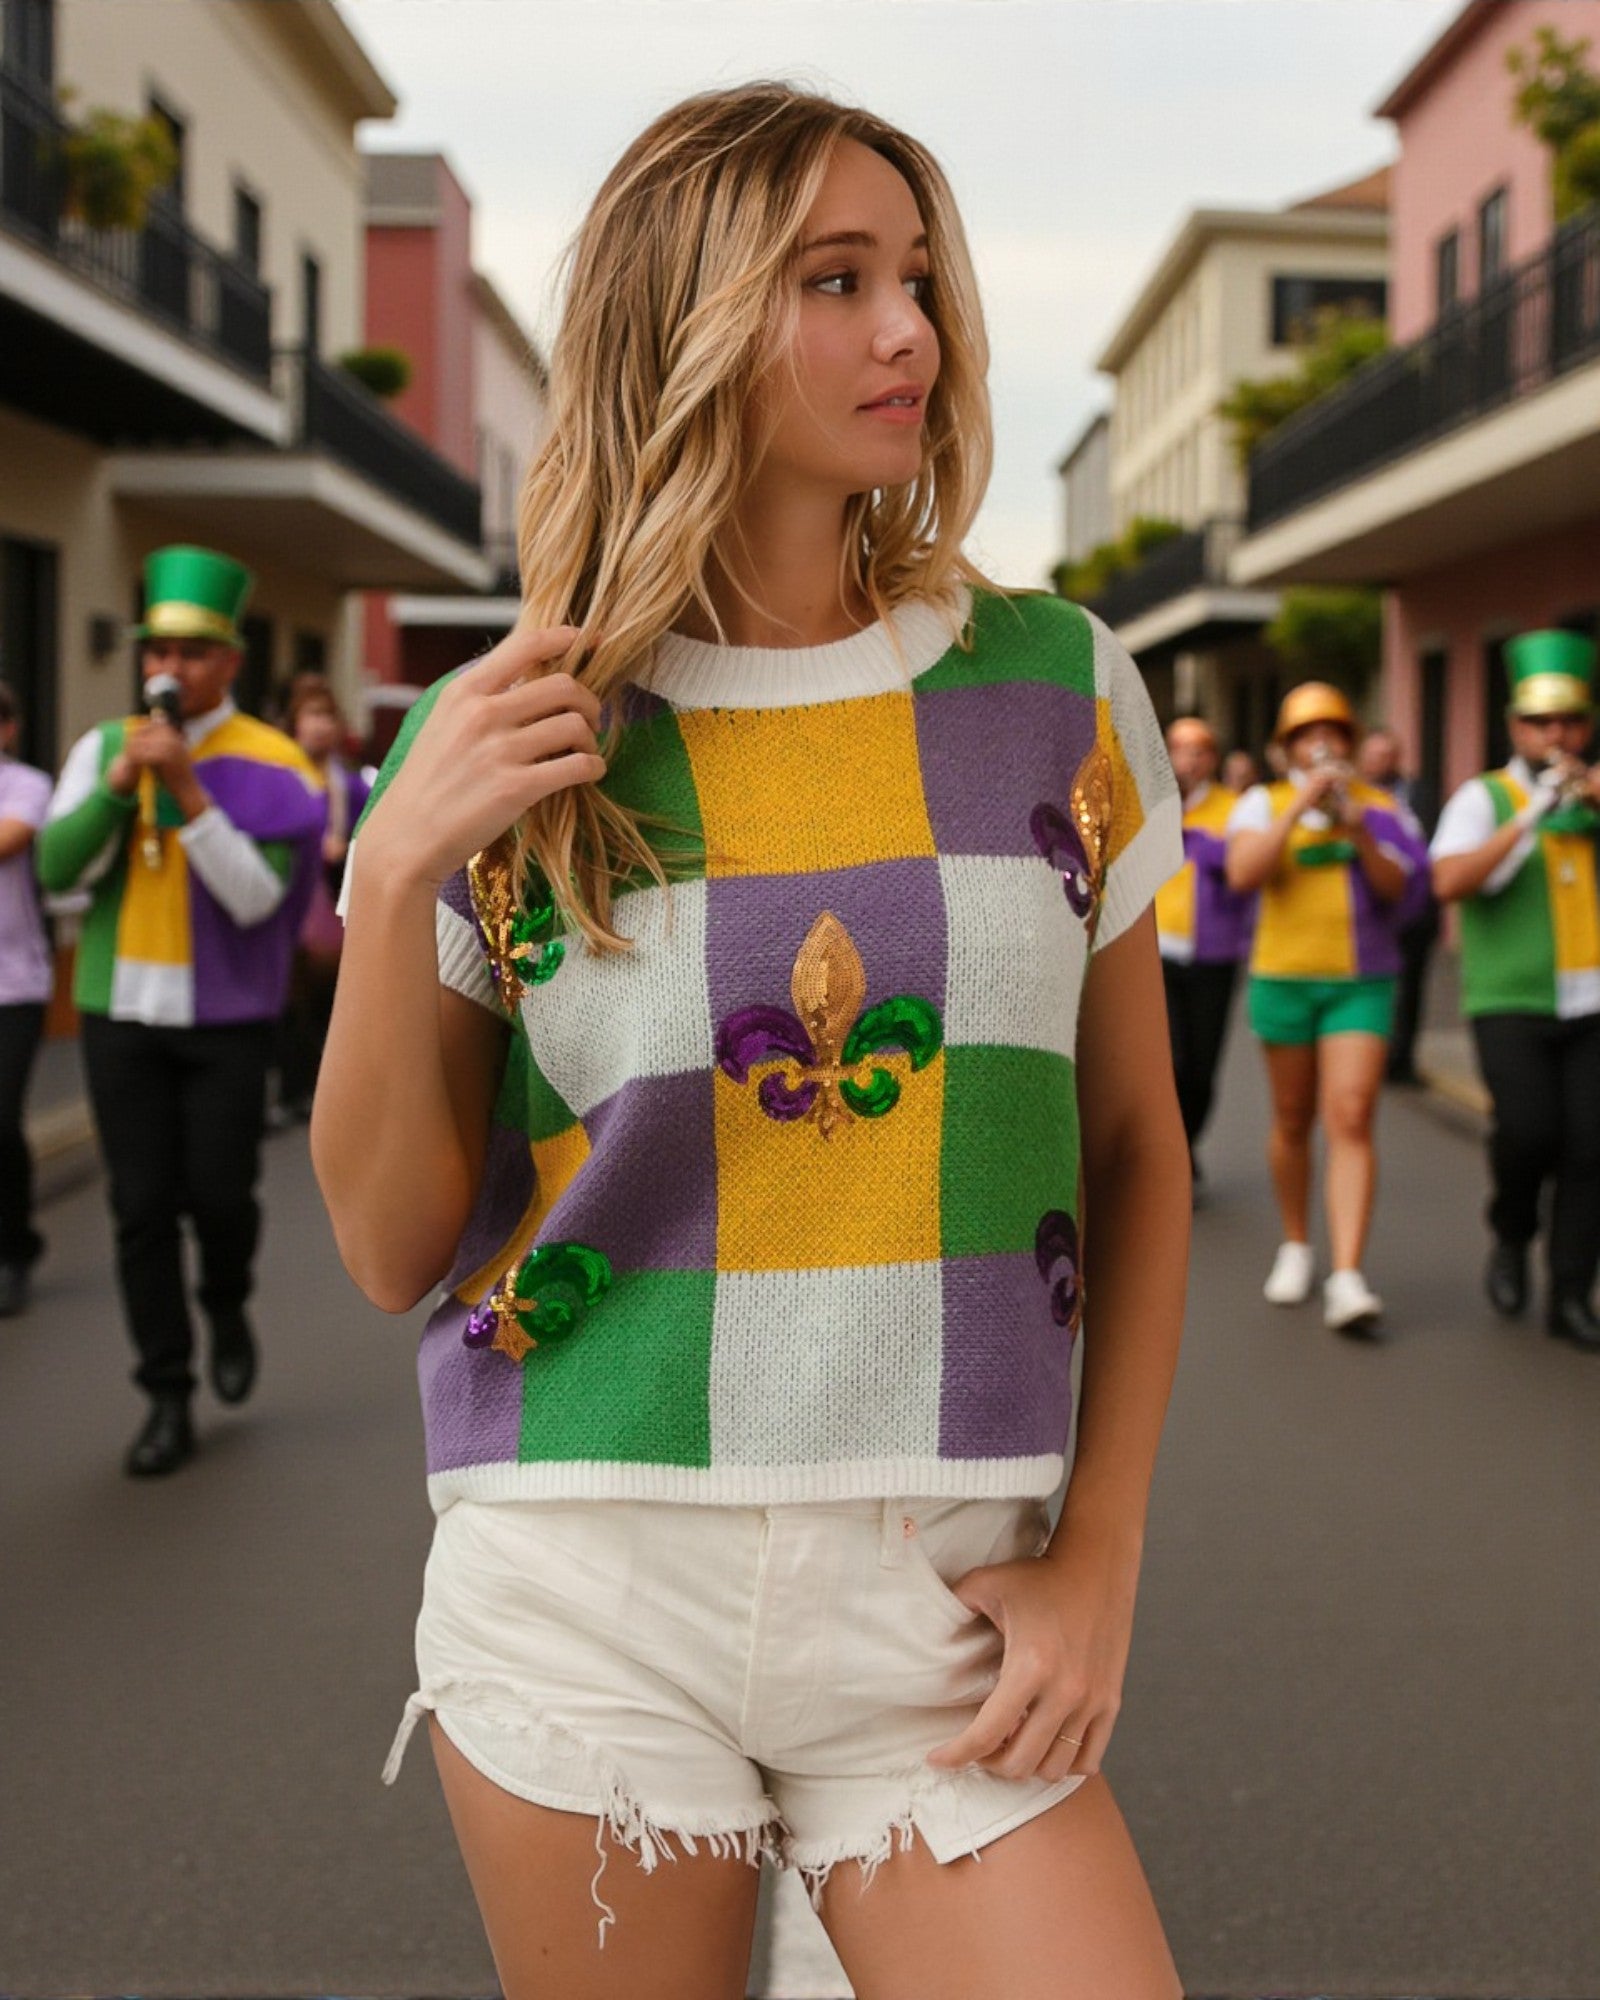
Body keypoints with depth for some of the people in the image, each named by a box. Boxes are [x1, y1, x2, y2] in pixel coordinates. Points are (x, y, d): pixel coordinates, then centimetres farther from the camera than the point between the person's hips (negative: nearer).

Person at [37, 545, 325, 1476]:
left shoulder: (270, 763, -6)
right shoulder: (105, 746, 5)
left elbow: (255, 897, -14)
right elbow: (58, 869, -4)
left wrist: (188, 792, -22)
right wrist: (121, 779, -17)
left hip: (224, 1018, -2)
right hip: (122, 1013, 3)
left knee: (219, 1194, -2)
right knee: (142, 1210, 3)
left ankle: (227, 1310, 32)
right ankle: (168, 1400, 14)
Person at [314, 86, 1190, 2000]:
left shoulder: (1058, 689, 1)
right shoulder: (505, 739, -2)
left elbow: (1136, 1142, 8)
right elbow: (393, 1250, 0)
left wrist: (1101, 1551, 0)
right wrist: (399, 874, -13)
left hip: (941, 1613, 1)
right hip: (584, 1598, 0)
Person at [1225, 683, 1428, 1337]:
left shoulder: (1381, 808, 5)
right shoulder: (1264, 803, 2)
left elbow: (1398, 890, -5)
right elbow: (1243, 874, -15)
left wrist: (1359, 833, -19)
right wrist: (1300, 806, -18)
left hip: (1362, 981, 0)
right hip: (1284, 980, 1)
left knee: (1351, 1120, -12)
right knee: (1293, 1122, 12)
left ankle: (1347, 1278, -17)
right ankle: (1295, 1246, 32)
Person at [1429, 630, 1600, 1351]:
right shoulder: (1483, 798, 2)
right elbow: (1449, 881, -14)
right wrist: (1531, 818, -19)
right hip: (1512, 1002, -3)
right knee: (1527, 1130, -18)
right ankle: (1511, 1239, 12)